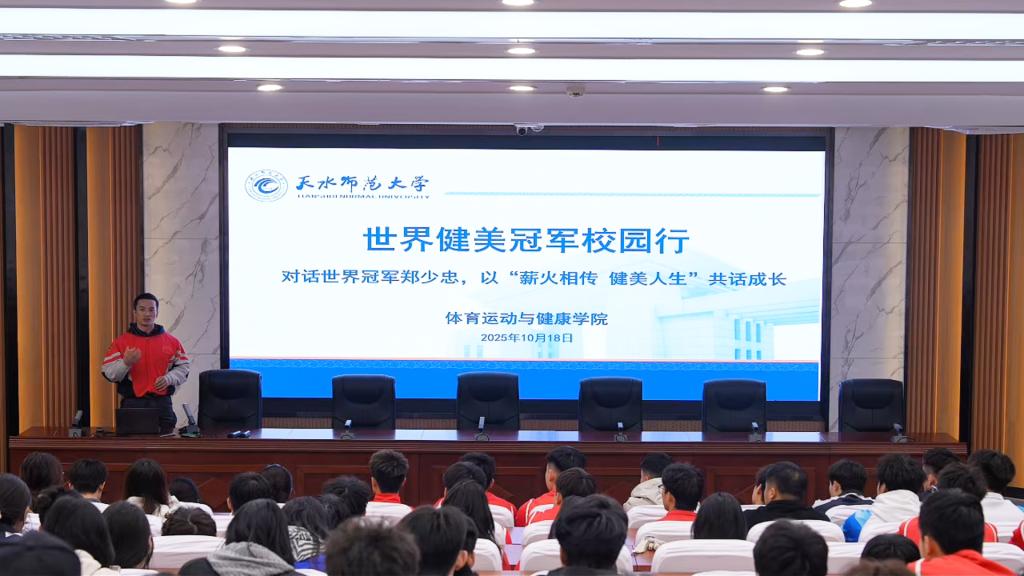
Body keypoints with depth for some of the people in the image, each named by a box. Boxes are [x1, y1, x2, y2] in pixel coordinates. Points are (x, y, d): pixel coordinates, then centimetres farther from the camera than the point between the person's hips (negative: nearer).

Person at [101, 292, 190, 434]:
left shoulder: (171, 341, 9)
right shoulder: (121, 342, 3)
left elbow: (183, 367, 12)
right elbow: (109, 373, -1)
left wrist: (169, 378, -6)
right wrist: (126, 363, -19)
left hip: (162, 404, 2)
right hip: (132, 405, -2)